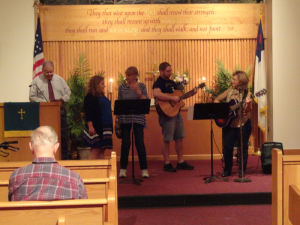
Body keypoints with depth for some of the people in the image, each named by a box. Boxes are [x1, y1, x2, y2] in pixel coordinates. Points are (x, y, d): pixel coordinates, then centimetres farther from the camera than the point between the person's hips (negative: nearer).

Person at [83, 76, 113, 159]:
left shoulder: (102, 96, 18)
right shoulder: (90, 97, -6)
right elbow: (88, 113, -13)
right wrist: (90, 127, -21)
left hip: (105, 128, 8)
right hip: (96, 128, -8)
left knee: (102, 151, 7)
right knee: (95, 150, -10)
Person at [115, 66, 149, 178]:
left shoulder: (141, 86, 2)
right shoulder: (122, 87, 5)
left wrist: (138, 91, -19)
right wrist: (117, 120, 4)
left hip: (138, 118, -1)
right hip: (124, 119, 1)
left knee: (140, 143, -3)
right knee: (125, 143, 4)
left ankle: (144, 169, 6)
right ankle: (123, 169, 14)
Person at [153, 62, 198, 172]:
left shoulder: (172, 83, 16)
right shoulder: (158, 83, -11)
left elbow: (179, 96, 23)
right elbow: (156, 94, -32)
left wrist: (190, 94, 10)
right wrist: (172, 98, -30)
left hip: (176, 113, 8)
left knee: (179, 138, 11)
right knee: (167, 139, -2)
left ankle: (181, 162, 20)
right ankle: (167, 164, 7)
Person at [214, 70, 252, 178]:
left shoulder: (246, 93, -4)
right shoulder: (230, 91, 6)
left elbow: (248, 111, -12)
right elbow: (216, 100, 10)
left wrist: (248, 103, -32)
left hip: (243, 124, -3)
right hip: (229, 123, 3)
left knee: (243, 147, 4)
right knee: (227, 147, 3)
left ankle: (242, 171, 14)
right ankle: (227, 170, 16)